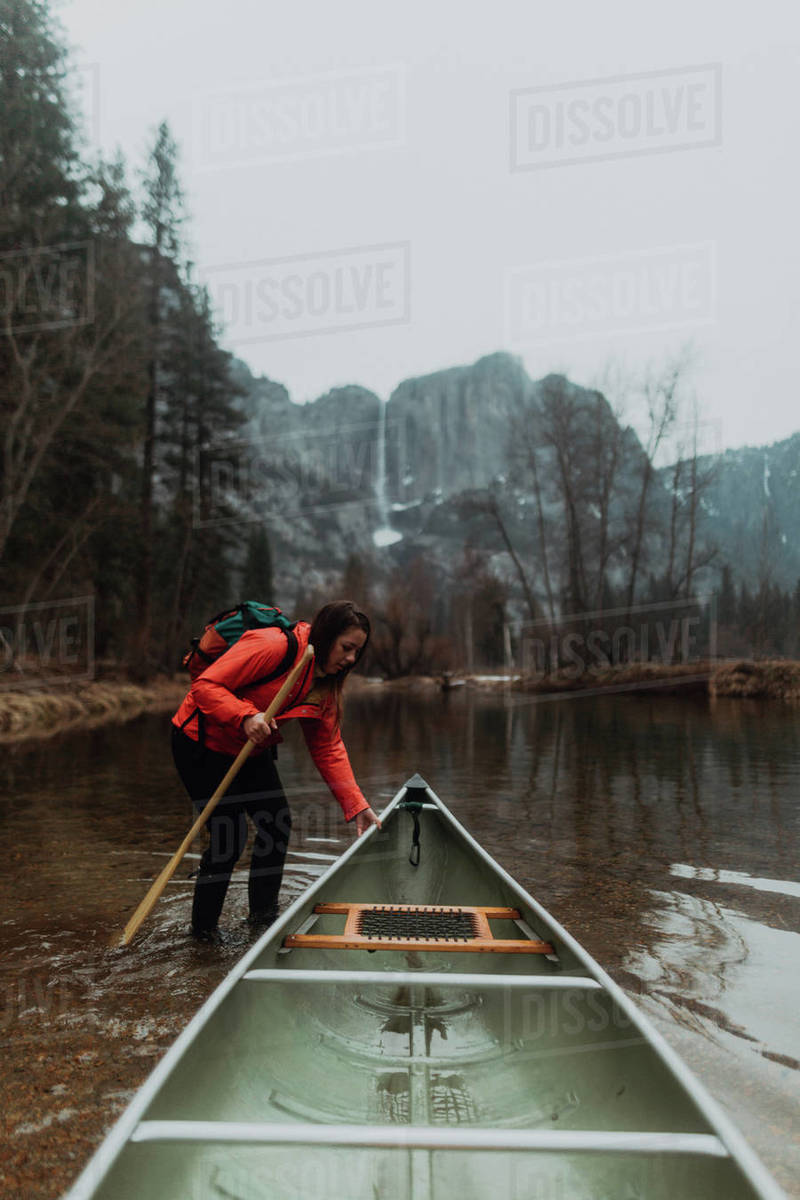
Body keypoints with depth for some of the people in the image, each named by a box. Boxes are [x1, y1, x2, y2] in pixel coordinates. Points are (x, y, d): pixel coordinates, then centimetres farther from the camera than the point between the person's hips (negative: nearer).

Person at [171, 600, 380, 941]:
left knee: (278, 823, 5)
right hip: (202, 744, -8)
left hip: (252, 750, 8)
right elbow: (205, 686, -29)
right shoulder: (272, 645, -28)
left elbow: (328, 747, -1)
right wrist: (245, 716, -44)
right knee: (230, 835, -10)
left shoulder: (326, 682, -2)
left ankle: (263, 914, 24)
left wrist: (356, 805, -7)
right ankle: (203, 927, 12)